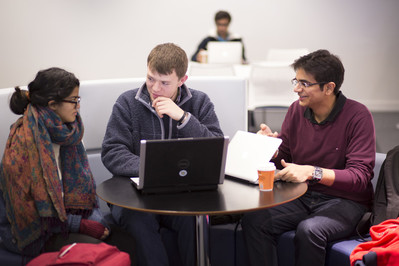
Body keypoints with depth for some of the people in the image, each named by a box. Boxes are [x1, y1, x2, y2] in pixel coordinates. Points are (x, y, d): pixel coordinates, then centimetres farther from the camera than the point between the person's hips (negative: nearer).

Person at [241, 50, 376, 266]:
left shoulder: (357, 115, -11)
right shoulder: (296, 110, 6)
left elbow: (360, 176, -19)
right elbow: (283, 160, 13)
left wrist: (312, 172, -32)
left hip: (345, 201, -5)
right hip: (302, 197, 5)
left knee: (309, 230, -34)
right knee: (253, 220, -20)